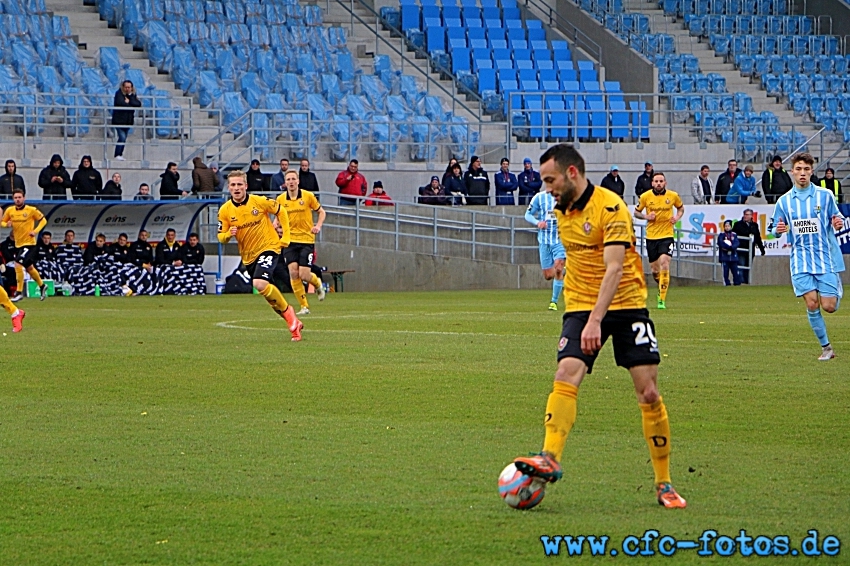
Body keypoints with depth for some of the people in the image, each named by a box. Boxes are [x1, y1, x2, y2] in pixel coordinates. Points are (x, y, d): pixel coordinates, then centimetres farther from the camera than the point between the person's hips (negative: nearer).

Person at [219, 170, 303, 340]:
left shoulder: (259, 201, -14)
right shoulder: (225, 210, -6)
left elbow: (281, 211, 2)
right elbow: (221, 237, 0)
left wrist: (286, 236, -2)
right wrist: (228, 234, -23)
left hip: (268, 248, -5)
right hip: (248, 256, 5)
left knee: (260, 284, -28)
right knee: (268, 292, 11)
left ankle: (287, 311, -6)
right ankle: (293, 322, 28)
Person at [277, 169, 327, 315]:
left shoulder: (308, 196, -4)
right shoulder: (280, 199, 2)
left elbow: (321, 212, 8)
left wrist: (318, 226, -10)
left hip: (307, 239, -2)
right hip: (290, 240, 2)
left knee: (304, 275, -10)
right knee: (293, 272, -13)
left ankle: (318, 284, 29)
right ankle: (304, 306, 0)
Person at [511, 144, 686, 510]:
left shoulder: (610, 207, -16)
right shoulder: (562, 211, 8)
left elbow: (614, 268, -24)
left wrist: (596, 320, -33)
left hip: (625, 304, -5)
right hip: (580, 306, 5)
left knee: (647, 389, -5)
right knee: (566, 374, -20)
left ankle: (663, 484, 6)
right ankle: (550, 459, -32)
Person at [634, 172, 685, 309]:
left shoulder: (673, 196, 0)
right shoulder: (645, 197, -2)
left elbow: (680, 207, 19)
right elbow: (636, 212, 9)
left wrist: (677, 217, -2)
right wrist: (646, 216, -11)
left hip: (667, 236, -2)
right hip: (651, 236, 2)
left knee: (664, 263, -19)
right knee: (655, 269, 7)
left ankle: (662, 299, -17)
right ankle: (661, 288, 40)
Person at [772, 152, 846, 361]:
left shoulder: (825, 195, 1)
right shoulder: (784, 201, 6)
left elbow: (837, 220, 8)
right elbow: (776, 230, 10)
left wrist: (838, 223, -16)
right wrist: (778, 230, -14)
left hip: (825, 256, -1)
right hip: (801, 259, 1)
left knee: (829, 306, -5)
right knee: (812, 303, -10)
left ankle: (836, 293, 32)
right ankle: (826, 347, 4)